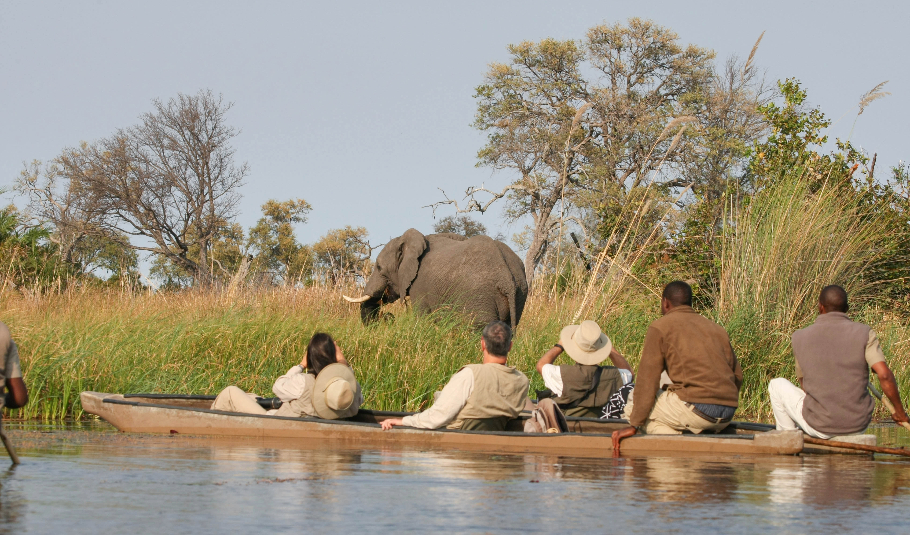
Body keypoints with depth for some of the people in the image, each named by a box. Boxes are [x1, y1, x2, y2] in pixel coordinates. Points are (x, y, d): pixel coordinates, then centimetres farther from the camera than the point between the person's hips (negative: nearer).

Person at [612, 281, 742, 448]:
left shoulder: (659, 327, 5)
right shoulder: (717, 329, 23)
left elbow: (647, 379, 0)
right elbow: (737, 375, 22)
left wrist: (635, 425, 1)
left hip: (695, 407, -7)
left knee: (634, 404, 14)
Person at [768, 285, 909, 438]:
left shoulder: (799, 338, -2)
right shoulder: (864, 333, -6)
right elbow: (884, 375, -15)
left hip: (819, 426, -1)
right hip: (857, 427, 1)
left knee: (777, 385, 25)